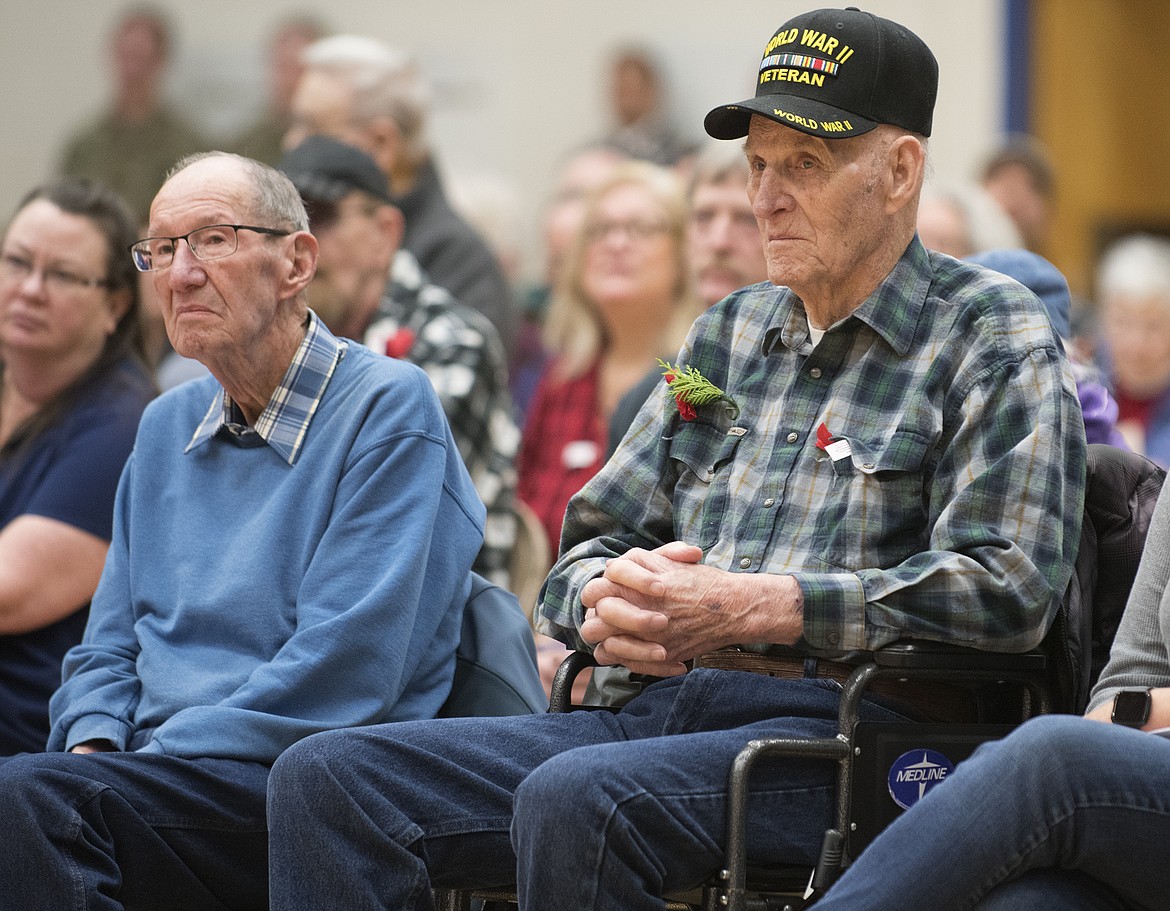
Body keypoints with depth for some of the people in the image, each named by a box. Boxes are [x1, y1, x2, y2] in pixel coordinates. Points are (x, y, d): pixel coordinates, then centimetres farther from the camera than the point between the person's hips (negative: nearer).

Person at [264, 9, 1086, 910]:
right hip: (662, 712, 7)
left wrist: (750, 607, -16)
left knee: (574, 799, -37)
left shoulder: (992, 337, 3)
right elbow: (592, 542, 24)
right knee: (326, 775, -12)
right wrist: (609, 600, -3)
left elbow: (1006, 587, -12)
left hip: (845, 734, -7)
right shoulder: (728, 335, 23)